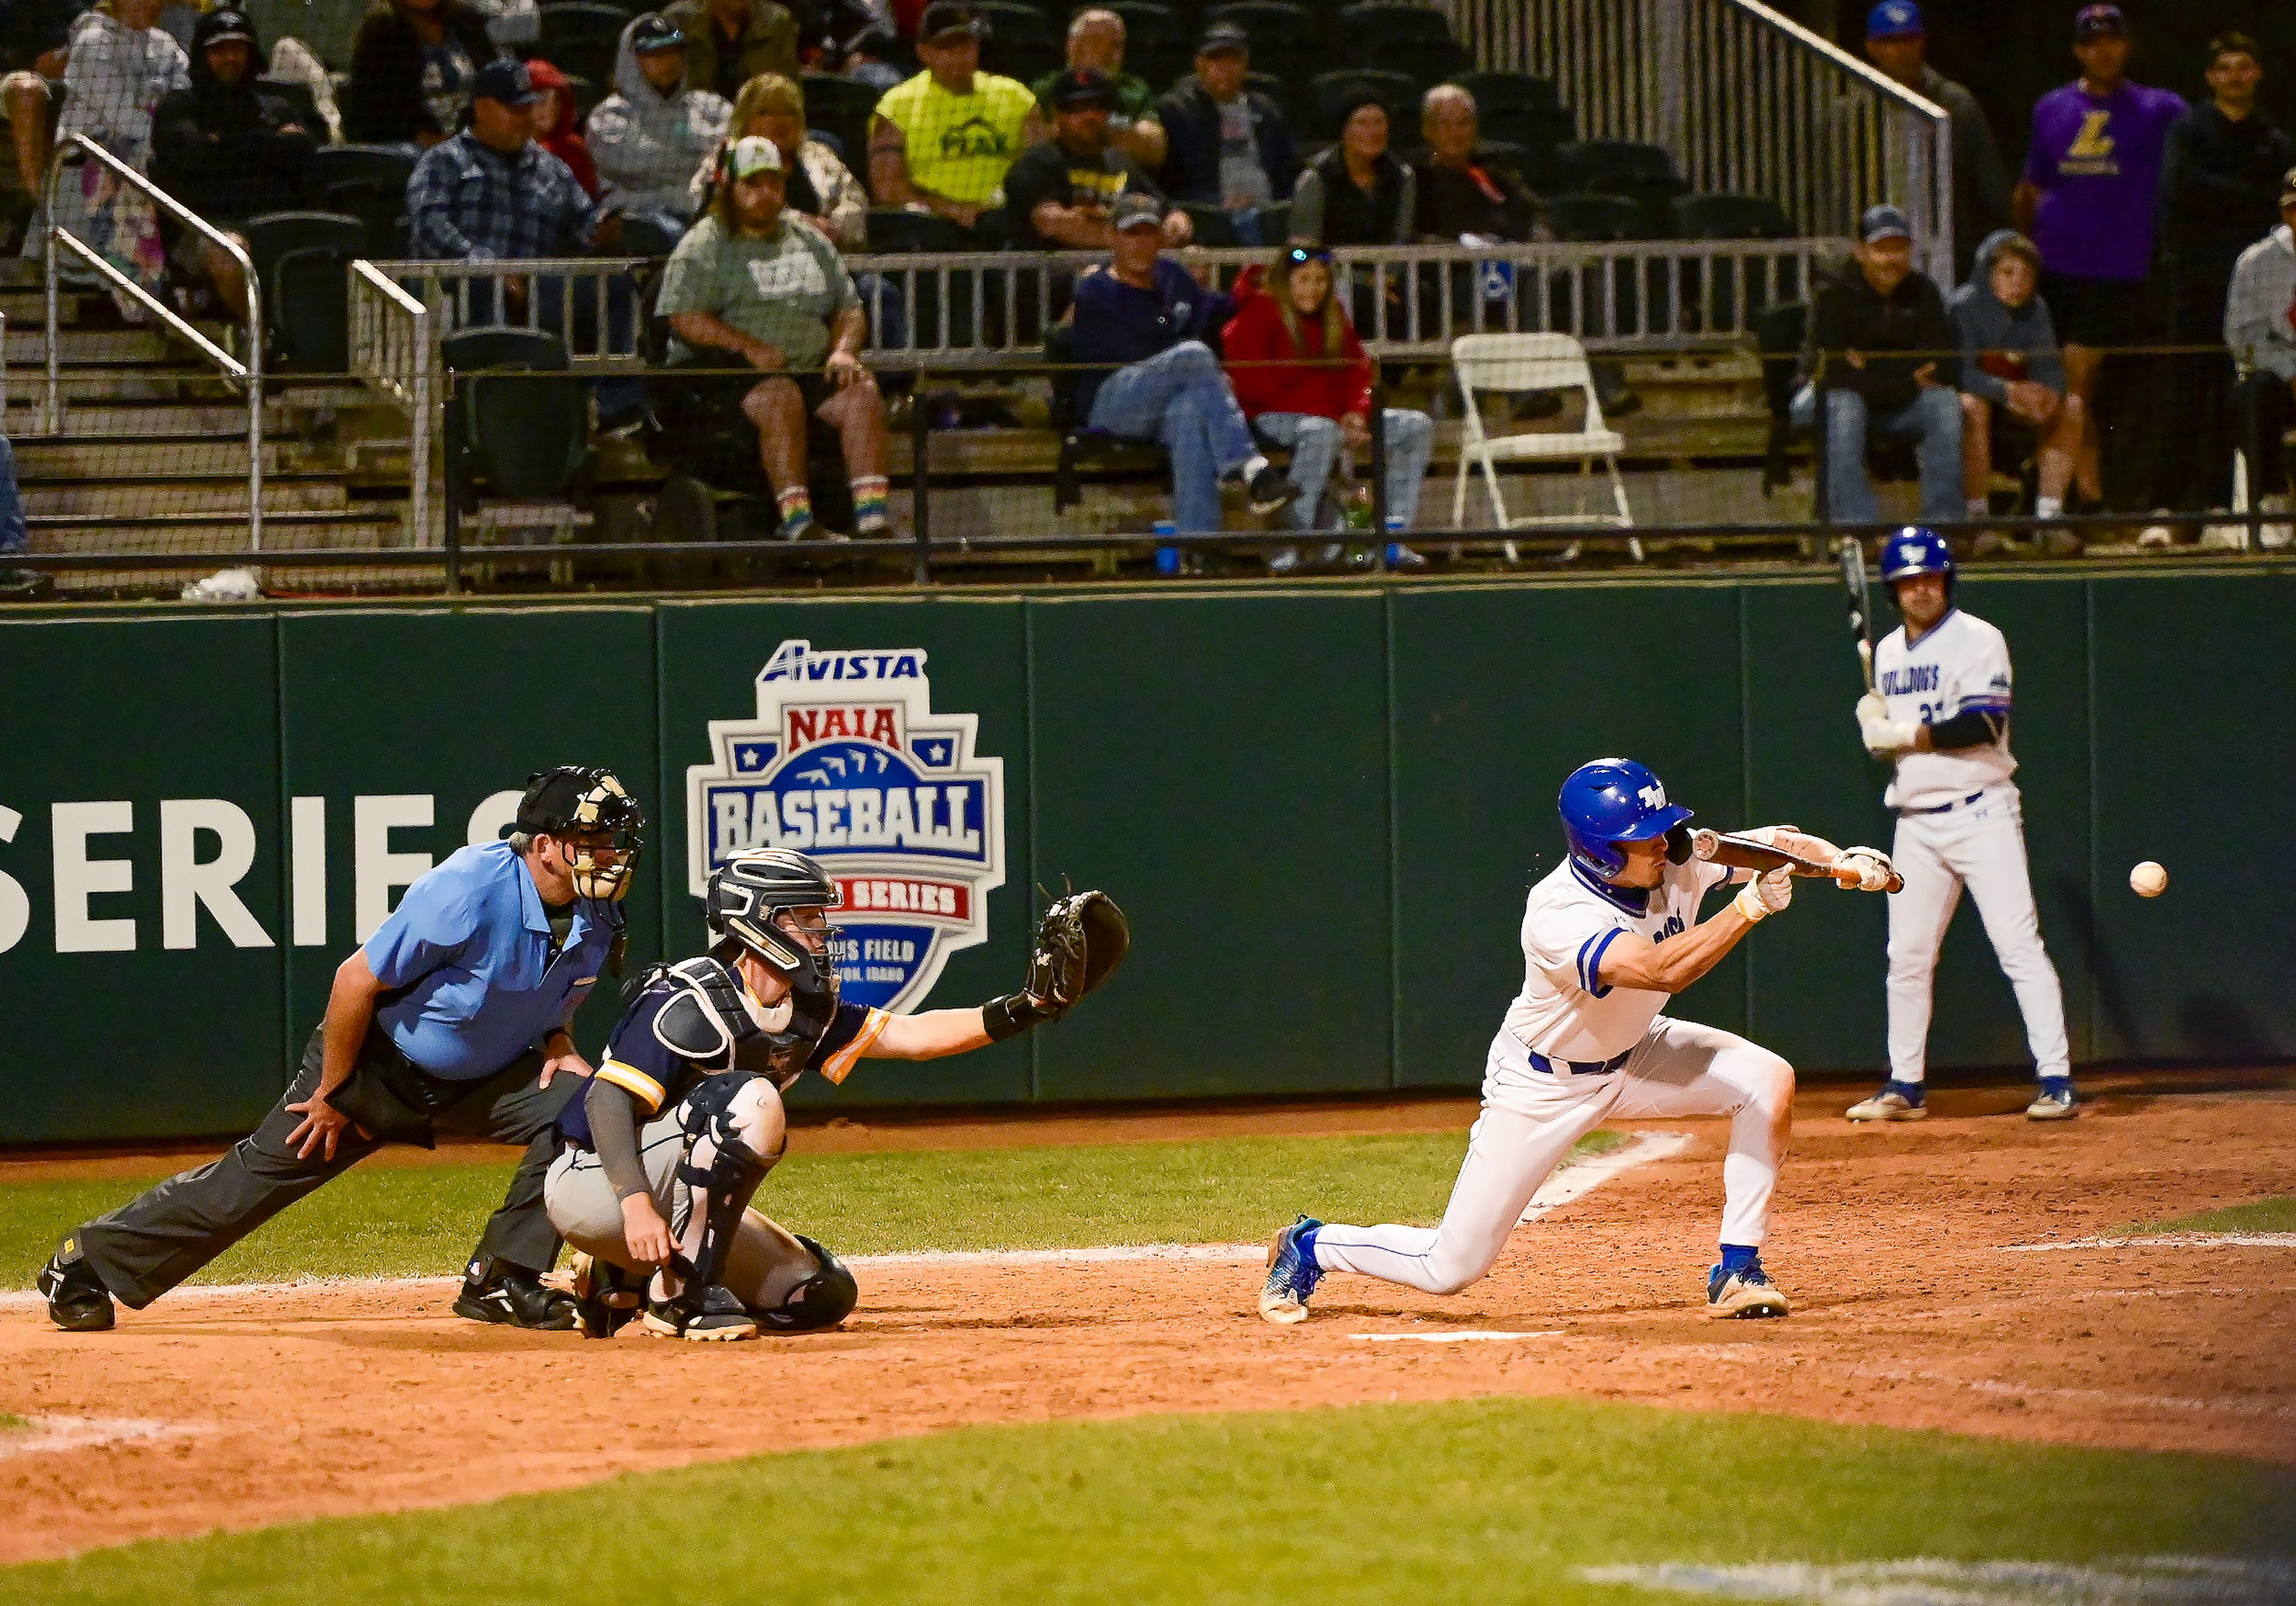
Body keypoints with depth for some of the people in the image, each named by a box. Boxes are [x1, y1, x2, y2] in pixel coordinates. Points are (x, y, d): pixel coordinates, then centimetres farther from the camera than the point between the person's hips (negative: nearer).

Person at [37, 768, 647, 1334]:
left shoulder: (597, 916, -11)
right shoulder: (471, 889, -32)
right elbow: (357, 979, -24)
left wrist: (558, 1043, -9)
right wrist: (332, 1094, -16)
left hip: (485, 1076, 5)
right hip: (379, 1063, -5)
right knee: (258, 1176, -4)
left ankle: (500, 1281, -9)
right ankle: (86, 1262, 10)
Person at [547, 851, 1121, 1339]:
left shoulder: (806, 1011, 5)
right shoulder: (692, 1004, -21)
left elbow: (911, 1037, 1)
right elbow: (607, 1100, -27)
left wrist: (1030, 1007, -11)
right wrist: (637, 1205, -40)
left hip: (683, 1200, 9)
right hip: (592, 1184, -9)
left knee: (821, 1296, 5)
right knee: (750, 1100, -29)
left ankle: (625, 1282, 13)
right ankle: (681, 1292, -24)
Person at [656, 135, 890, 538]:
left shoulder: (811, 242, 24)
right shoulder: (704, 246, 6)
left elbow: (850, 311, 23)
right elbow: (685, 319, -7)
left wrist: (843, 351, 0)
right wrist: (749, 347, -18)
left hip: (812, 369, 5)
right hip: (728, 370, -5)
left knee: (863, 394, -23)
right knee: (781, 397, -36)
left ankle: (873, 520, -36)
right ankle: (797, 523, -43)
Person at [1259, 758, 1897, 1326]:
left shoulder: (1679, 858, -18)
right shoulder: (1557, 917, -37)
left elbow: (1773, 844, -11)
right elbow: (1660, 969, -49)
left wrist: (1844, 863, -30)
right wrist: (1753, 905, -49)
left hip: (1632, 1055, 6)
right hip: (1542, 1085, -6)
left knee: (1767, 1080, -18)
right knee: (1450, 1267, -4)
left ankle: (1737, 1273, -7)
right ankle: (1311, 1248, 25)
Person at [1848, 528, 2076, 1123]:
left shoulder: (1977, 640, -8)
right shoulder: (1888, 652, 14)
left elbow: (1984, 724, -19)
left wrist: (1904, 733, -16)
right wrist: (1877, 729, -2)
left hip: (1980, 814, -7)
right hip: (1916, 823, 7)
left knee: (2019, 946, -10)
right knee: (1907, 957, 8)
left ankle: (2056, 1080, -11)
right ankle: (1904, 1087, 16)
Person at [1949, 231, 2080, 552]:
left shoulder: (2035, 309, -1)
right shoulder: (1964, 306, -17)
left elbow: (2050, 368, -4)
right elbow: (1959, 370, -25)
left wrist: (2048, 391, -29)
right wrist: (2007, 391, -40)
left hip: (2015, 395, 5)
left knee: (2071, 406, -17)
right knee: (1971, 405, -39)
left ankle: (2049, 513, -19)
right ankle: (1978, 518, -38)